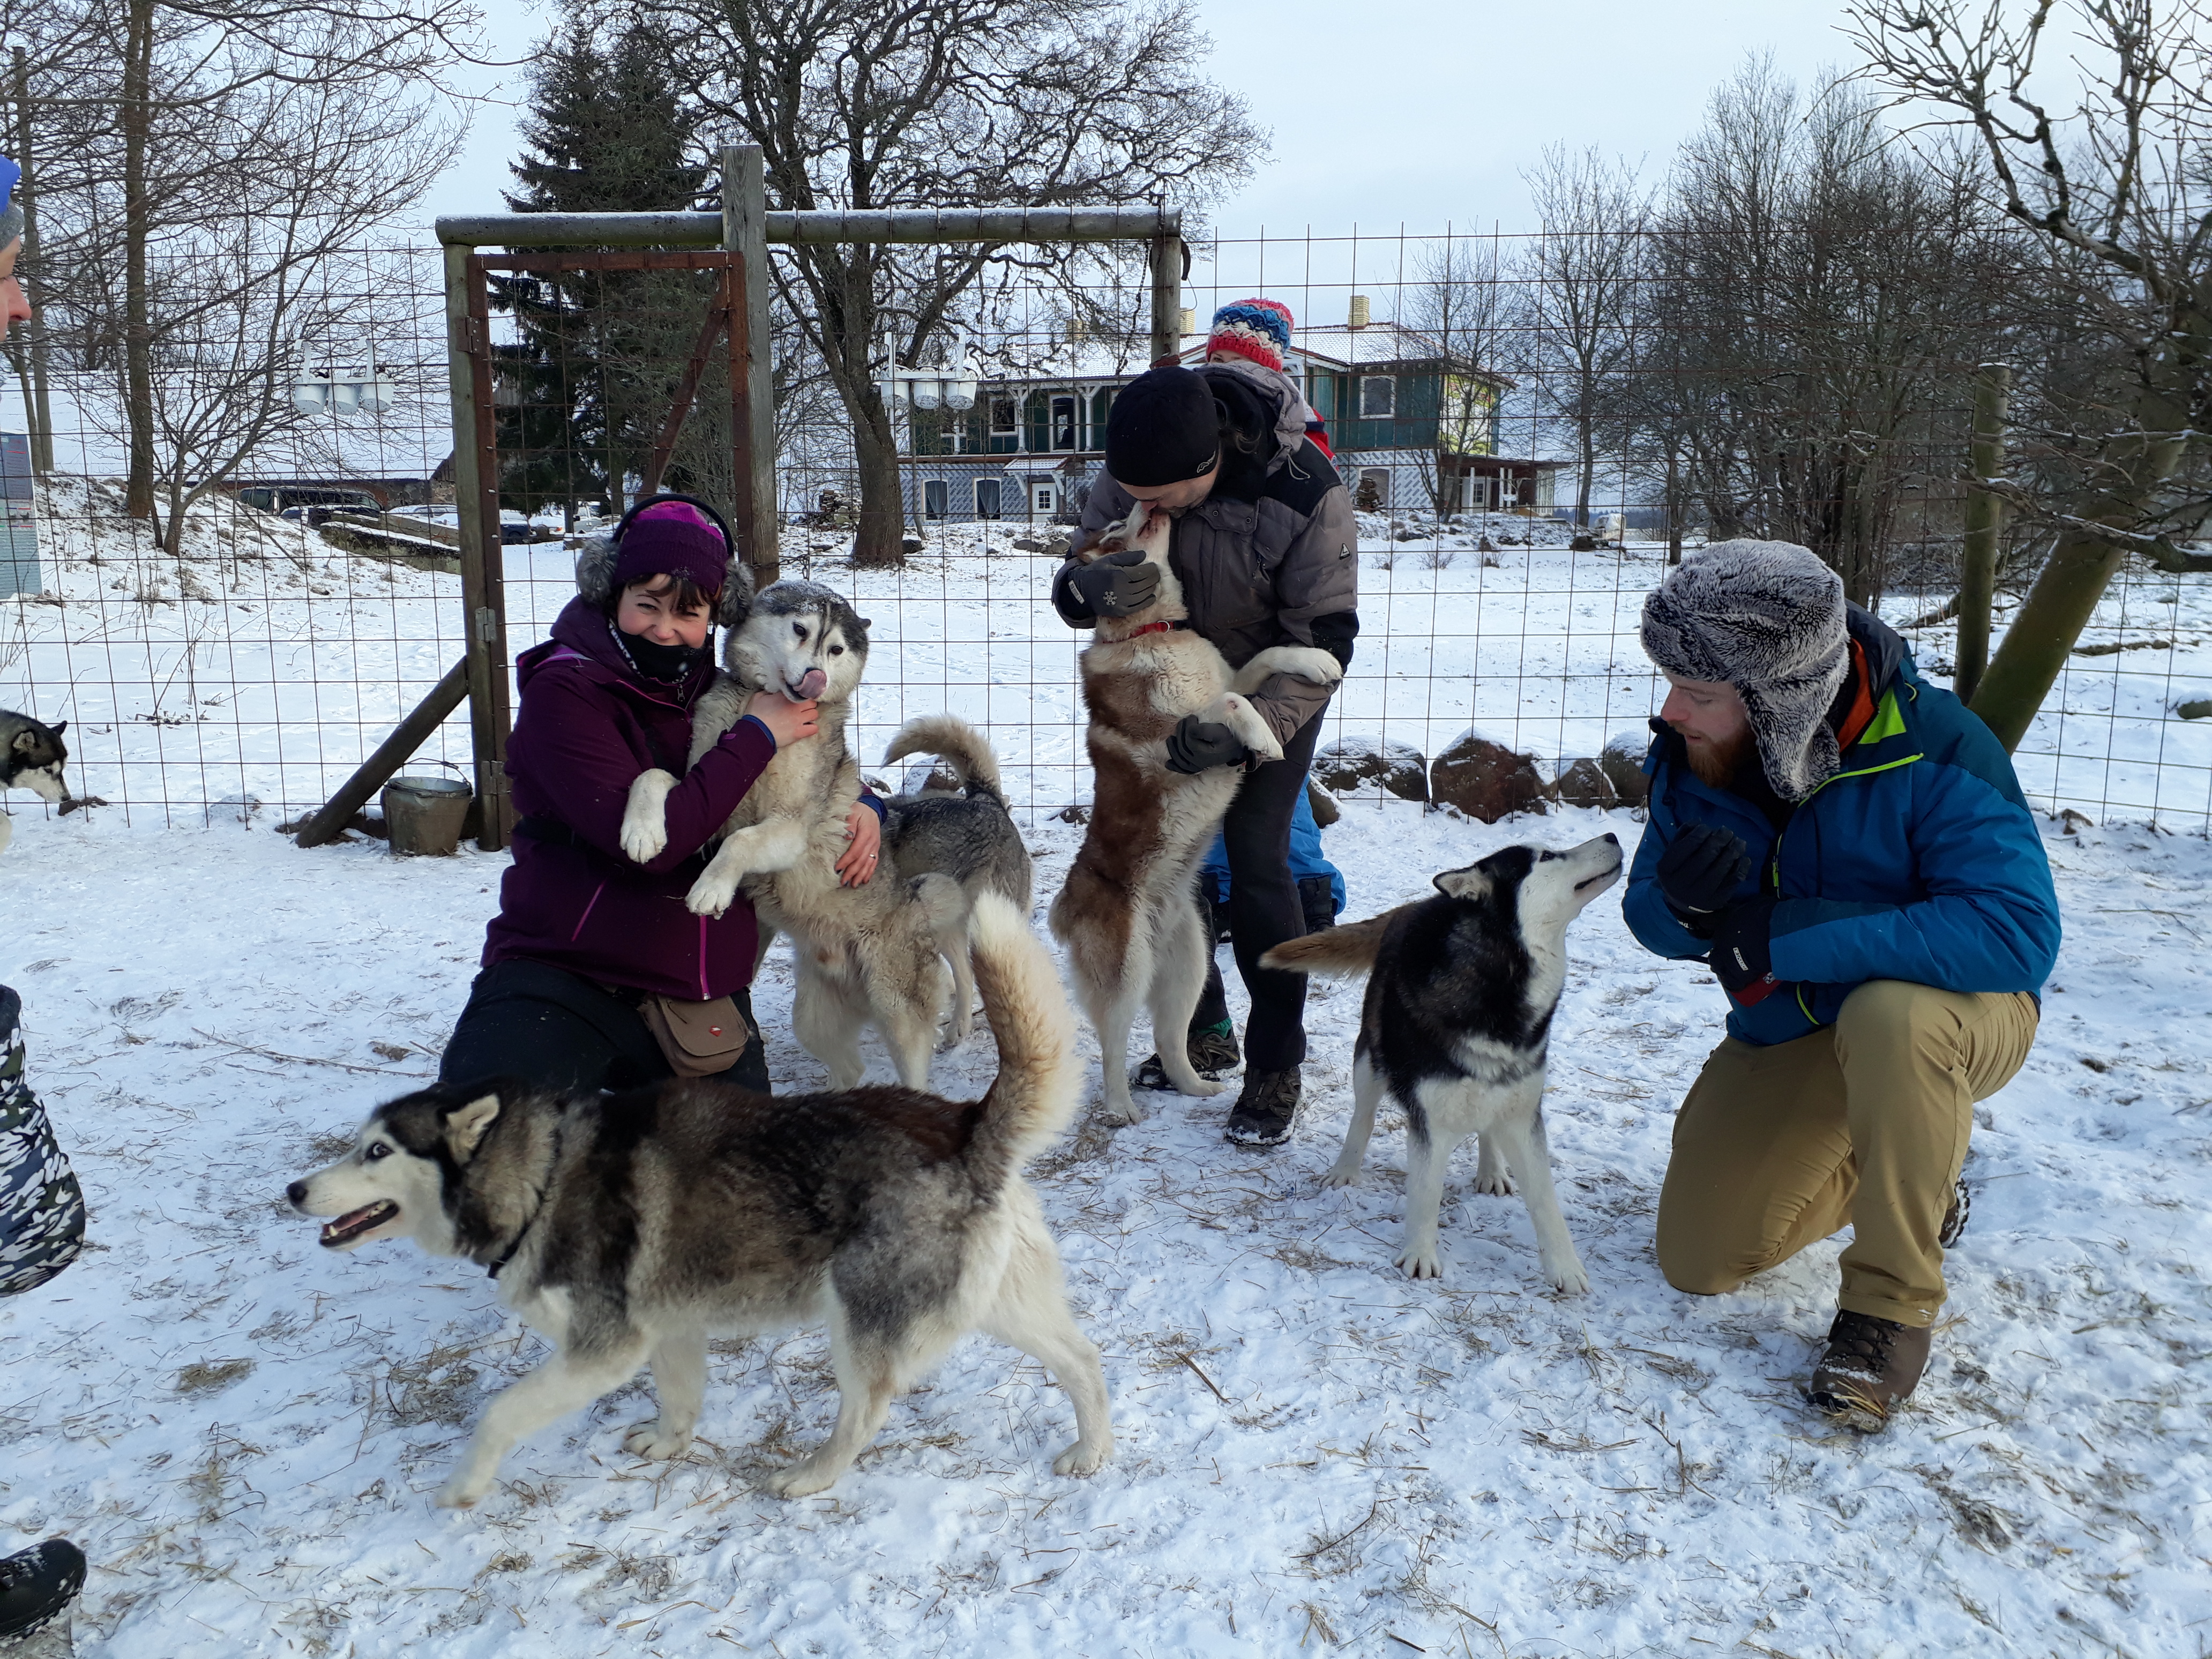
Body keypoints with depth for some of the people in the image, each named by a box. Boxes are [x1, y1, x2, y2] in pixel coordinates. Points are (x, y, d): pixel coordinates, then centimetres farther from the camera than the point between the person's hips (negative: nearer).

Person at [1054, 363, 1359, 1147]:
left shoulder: (1308, 494, -32)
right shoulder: (1132, 472, -20)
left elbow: (1325, 643, -25)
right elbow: (1072, 581, -12)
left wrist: (1245, 728, -37)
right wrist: (1092, 587, -37)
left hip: (1276, 690, -4)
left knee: (1256, 861, -13)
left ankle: (1275, 1067, 0)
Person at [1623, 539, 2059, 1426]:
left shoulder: (1932, 747, -29)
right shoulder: (1689, 754, -13)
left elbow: (2018, 931, -39)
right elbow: (1654, 923, -6)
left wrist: (1787, 938, -38)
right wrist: (1682, 902, -33)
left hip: (1951, 1012, -5)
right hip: (1785, 1035, 5)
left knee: (1889, 1016, -42)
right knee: (1699, 1260, 3)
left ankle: (1891, 1301, -19)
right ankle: (1907, 1172, 29)